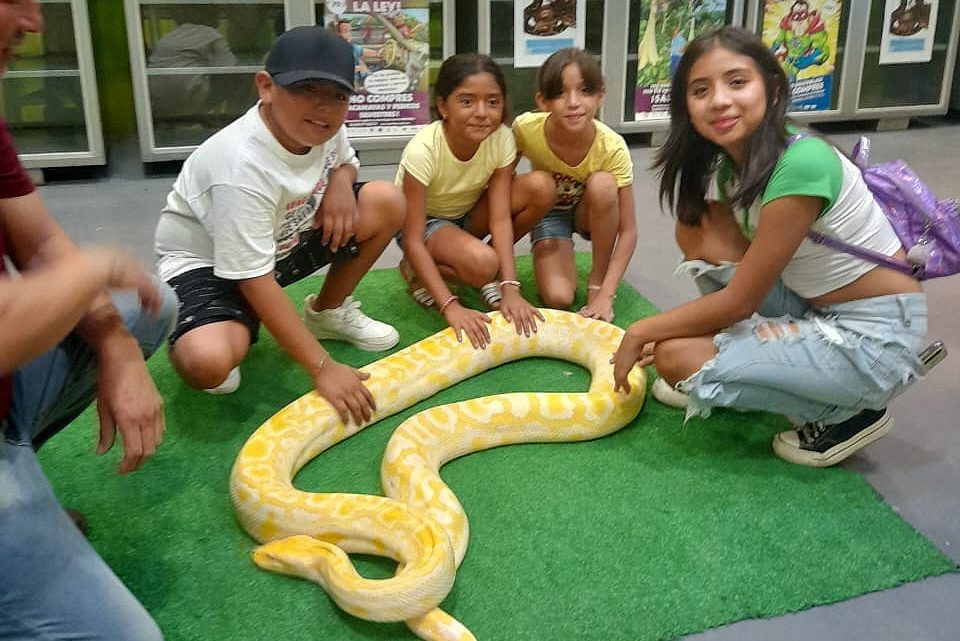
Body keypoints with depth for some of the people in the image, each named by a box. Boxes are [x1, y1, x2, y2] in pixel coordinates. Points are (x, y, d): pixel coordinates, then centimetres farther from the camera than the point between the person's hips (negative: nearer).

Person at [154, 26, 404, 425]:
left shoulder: (324, 127, -14)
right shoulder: (243, 166, -34)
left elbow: (345, 162, 12)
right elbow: (255, 281, -32)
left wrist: (341, 182, -15)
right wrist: (322, 369, -32)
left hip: (283, 239, 8)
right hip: (203, 261, -7)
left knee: (386, 203, -8)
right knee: (206, 364, -37)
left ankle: (328, 313, 11)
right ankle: (236, 332, 3)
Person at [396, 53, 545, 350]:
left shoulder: (502, 139, -22)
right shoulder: (422, 151, -32)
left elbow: (500, 218, -22)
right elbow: (412, 241, -31)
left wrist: (510, 288, -33)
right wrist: (450, 306, -38)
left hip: (468, 215, 5)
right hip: (424, 222, -5)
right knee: (482, 263, -36)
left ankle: (487, 277, -4)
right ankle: (419, 273, -4)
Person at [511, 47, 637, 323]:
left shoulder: (612, 148, -31)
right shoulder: (526, 128, -28)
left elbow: (628, 231, -25)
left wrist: (605, 294, -35)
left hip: (590, 213, 1)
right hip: (548, 211, -1)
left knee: (602, 183, -35)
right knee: (558, 298, -26)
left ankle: (597, 280, -15)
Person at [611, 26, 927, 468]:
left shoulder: (800, 165, -26)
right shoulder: (731, 159, 0)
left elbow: (740, 300, -21)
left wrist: (641, 332, -12)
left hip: (875, 337, -8)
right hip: (819, 313, 8)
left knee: (676, 358, -17)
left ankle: (846, 415, -1)